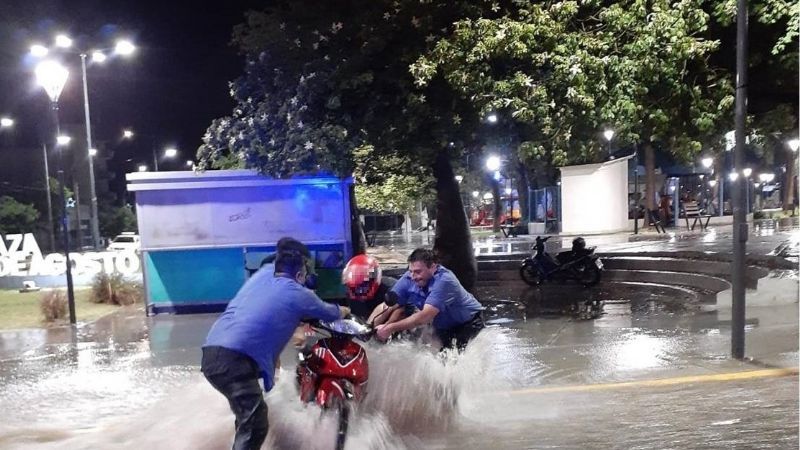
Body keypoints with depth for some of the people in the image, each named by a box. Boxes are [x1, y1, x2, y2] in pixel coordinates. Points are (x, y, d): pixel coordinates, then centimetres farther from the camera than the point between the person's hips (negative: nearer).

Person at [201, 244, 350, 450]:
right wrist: (343, 311, 46)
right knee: (255, 426, -11)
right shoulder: (298, 293, 7)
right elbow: (329, 313, 24)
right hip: (235, 360, -8)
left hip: (211, 352, 8)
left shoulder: (261, 275, 22)